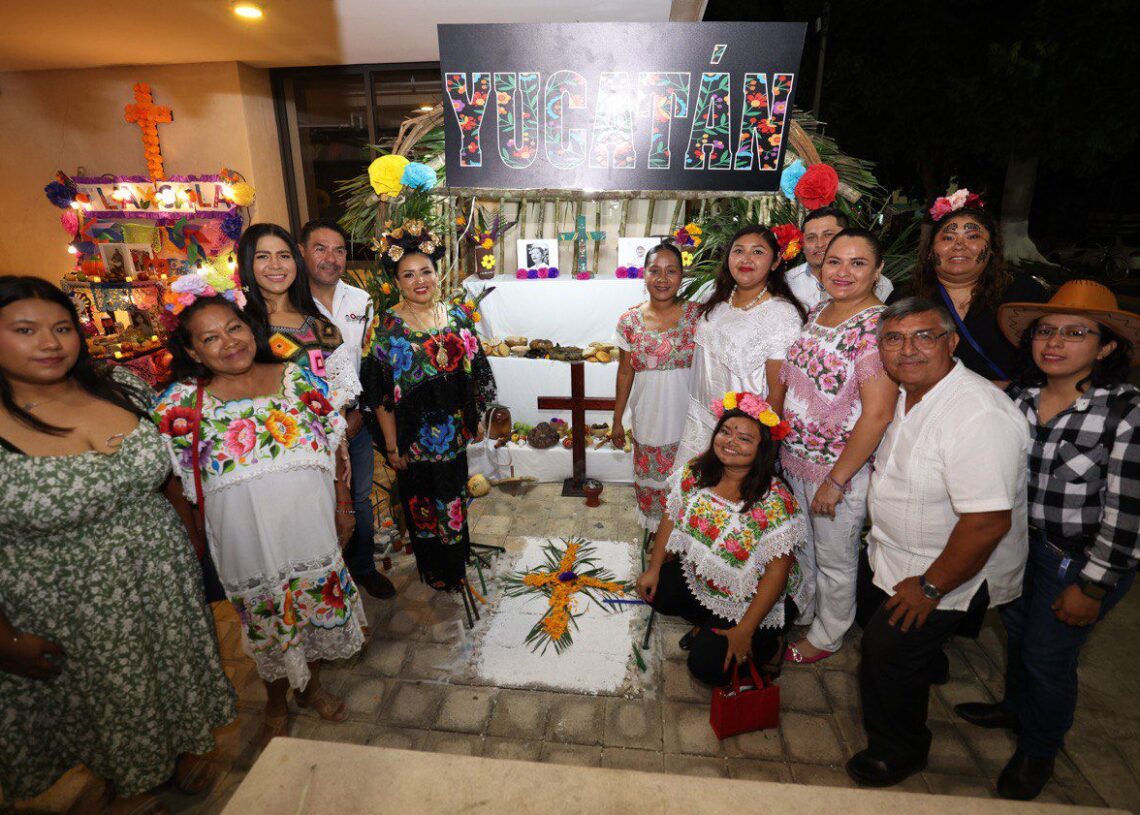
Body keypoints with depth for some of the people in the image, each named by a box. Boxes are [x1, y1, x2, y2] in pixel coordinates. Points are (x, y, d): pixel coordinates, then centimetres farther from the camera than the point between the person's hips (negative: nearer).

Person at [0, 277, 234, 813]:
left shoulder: (123, 389, -7)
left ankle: (187, 747, 52)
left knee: (177, 667, 23)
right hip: (68, 614, -3)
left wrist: (189, 533, 9)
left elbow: (168, 470, 7)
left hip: (165, 579, 3)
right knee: (108, 698, 20)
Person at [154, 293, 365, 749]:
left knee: (320, 607, 17)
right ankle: (276, 704, 47)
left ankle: (311, 686, 47)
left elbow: (334, 446, 2)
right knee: (267, 625, 18)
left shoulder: (297, 379, -4)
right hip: (247, 537, -1)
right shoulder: (182, 403, -9)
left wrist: (343, 506, 3)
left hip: (313, 526, 2)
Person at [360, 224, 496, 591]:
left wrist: (477, 420, 9)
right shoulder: (386, 326, -13)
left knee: (454, 500, 19)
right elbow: (379, 394, -12)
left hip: (455, 433, 4)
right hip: (415, 436, -4)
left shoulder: (458, 316, 0)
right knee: (422, 505, 13)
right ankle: (434, 571, 37)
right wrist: (392, 445, -12)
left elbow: (473, 375, 7)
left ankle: (455, 565, 45)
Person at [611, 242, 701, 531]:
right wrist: (617, 420, 7)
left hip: (687, 419, -1)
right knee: (651, 482, 15)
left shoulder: (696, 314, -7)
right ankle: (655, 532, 39)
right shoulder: (629, 321, -4)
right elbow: (625, 372, 3)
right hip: (649, 418, 1)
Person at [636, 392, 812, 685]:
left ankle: (768, 643, 15)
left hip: (752, 598, -6)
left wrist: (744, 631, -22)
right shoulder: (695, 473, -13)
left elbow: (776, 574, -24)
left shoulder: (776, 502, -29)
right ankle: (708, 625, 19)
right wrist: (654, 569, -1)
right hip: (698, 578, 6)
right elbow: (671, 518, 0)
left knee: (708, 666, -14)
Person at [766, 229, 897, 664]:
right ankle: (801, 613, 49)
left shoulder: (879, 326, -20)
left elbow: (877, 415, -23)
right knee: (801, 546, 25)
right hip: (794, 458, 7)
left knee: (834, 560, 15)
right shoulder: (817, 310, 3)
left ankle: (827, 636, 39)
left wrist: (836, 481, -20)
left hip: (841, 467, -7)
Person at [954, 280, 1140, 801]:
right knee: (1016, 628, 23)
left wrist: (1093, 586, -15)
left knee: (1048, 655, 11)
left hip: (1082, 558, -5)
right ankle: (1015, 709, 52)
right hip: (1020, 542, 5)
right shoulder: (1018, 396, -7)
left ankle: (1038, 751, 39)